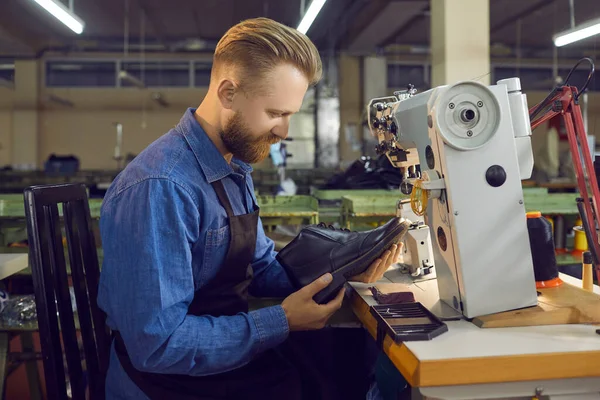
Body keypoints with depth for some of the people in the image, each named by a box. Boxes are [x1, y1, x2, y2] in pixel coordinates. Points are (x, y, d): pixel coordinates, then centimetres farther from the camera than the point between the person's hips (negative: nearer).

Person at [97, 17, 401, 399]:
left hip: (231, 353, 8)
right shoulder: (159, 188, -26)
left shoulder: (236, 166, 4)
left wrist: (336, 273, -6)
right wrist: (282, 323, -22)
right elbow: (157, 345, -26)